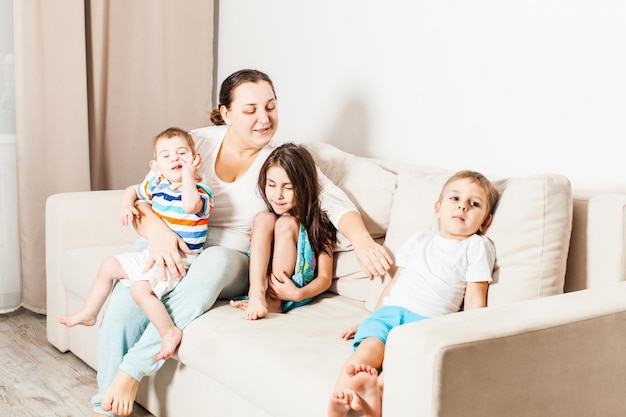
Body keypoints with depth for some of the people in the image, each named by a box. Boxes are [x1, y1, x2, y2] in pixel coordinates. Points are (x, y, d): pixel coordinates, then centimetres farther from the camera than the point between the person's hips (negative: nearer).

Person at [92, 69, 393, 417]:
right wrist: (156, 229, -25)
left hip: (232, 261, -1)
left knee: (215, 261, -38)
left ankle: (131, 371, -31)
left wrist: (362, 240, -33)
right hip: (175, 248, 1)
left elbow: (337, 202, -12)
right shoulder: (200, 142, 0)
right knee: (128, 296, -31)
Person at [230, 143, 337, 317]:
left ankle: (272, 301, -25)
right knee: (264, 218, -15)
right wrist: (254, 240, -11)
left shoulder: (319, 222, -5)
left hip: (293, 289, -3)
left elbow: (325, 278, -7)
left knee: (286, 223, -20)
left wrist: (298, 294, -24)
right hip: (260, 281, 3)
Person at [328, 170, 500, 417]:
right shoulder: (418, 241, 24)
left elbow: (475, 300, 7)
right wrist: (372, 318, 23)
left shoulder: (477, 247, 14)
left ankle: (378, 388, -59)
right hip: (389, 311, 3)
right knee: (371, 343, -29)